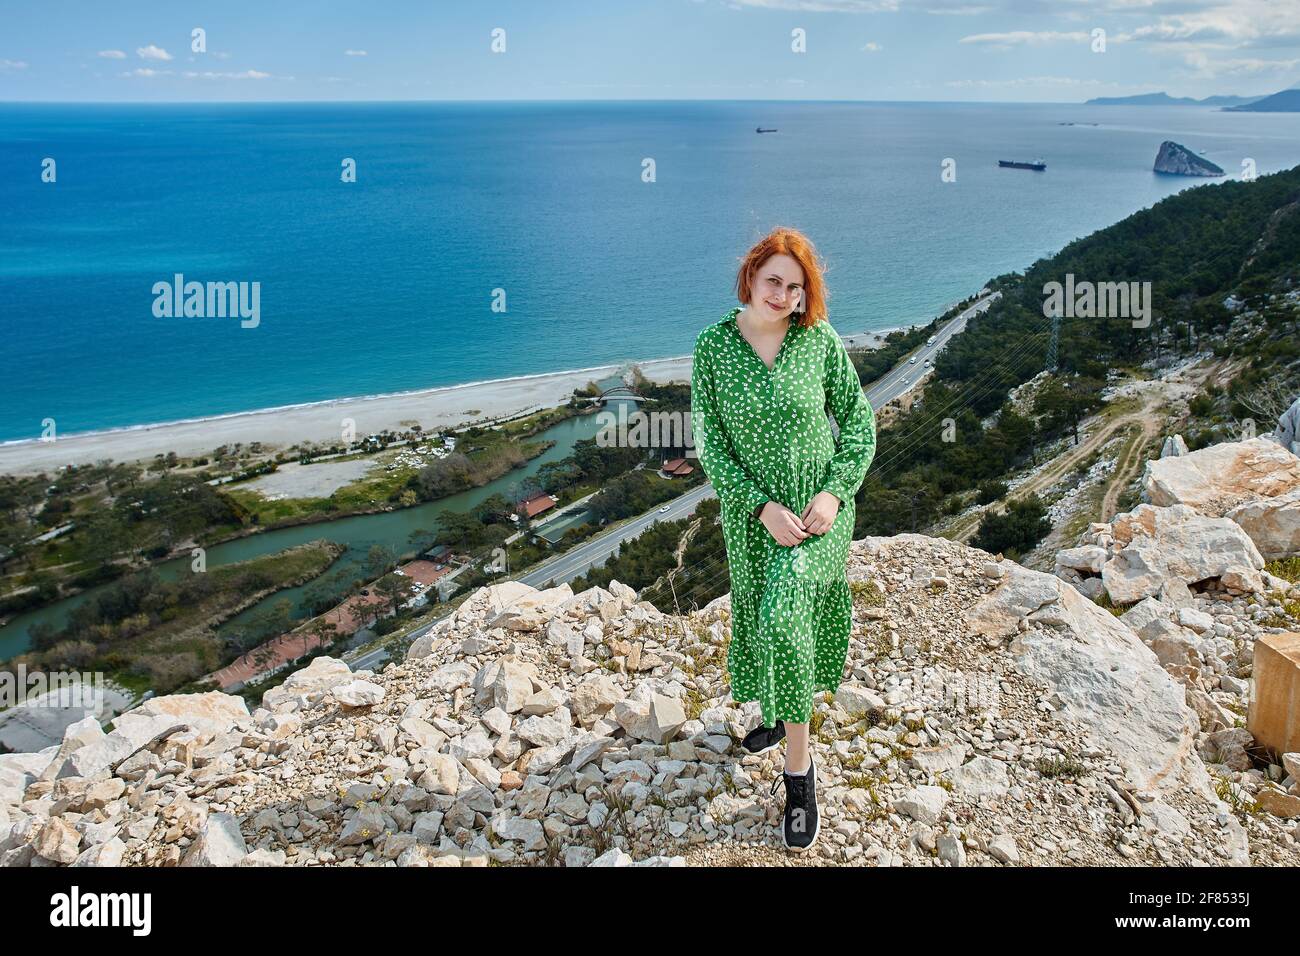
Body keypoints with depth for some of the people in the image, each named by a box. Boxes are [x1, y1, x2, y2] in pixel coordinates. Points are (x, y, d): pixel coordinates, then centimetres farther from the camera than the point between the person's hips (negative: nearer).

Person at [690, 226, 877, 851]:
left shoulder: (820, 340, -7)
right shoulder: (713, 346, -7)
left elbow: (859, 422, 0)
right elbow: (708, 441, -7)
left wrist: (834, 492, -13)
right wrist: (762, 505, -16)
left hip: (818, 506, -2)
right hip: (750, 510, 2)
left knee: (784, 615, -16)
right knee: (763, 614, 16)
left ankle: (798, 766, -2)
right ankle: (776, 711, 46)